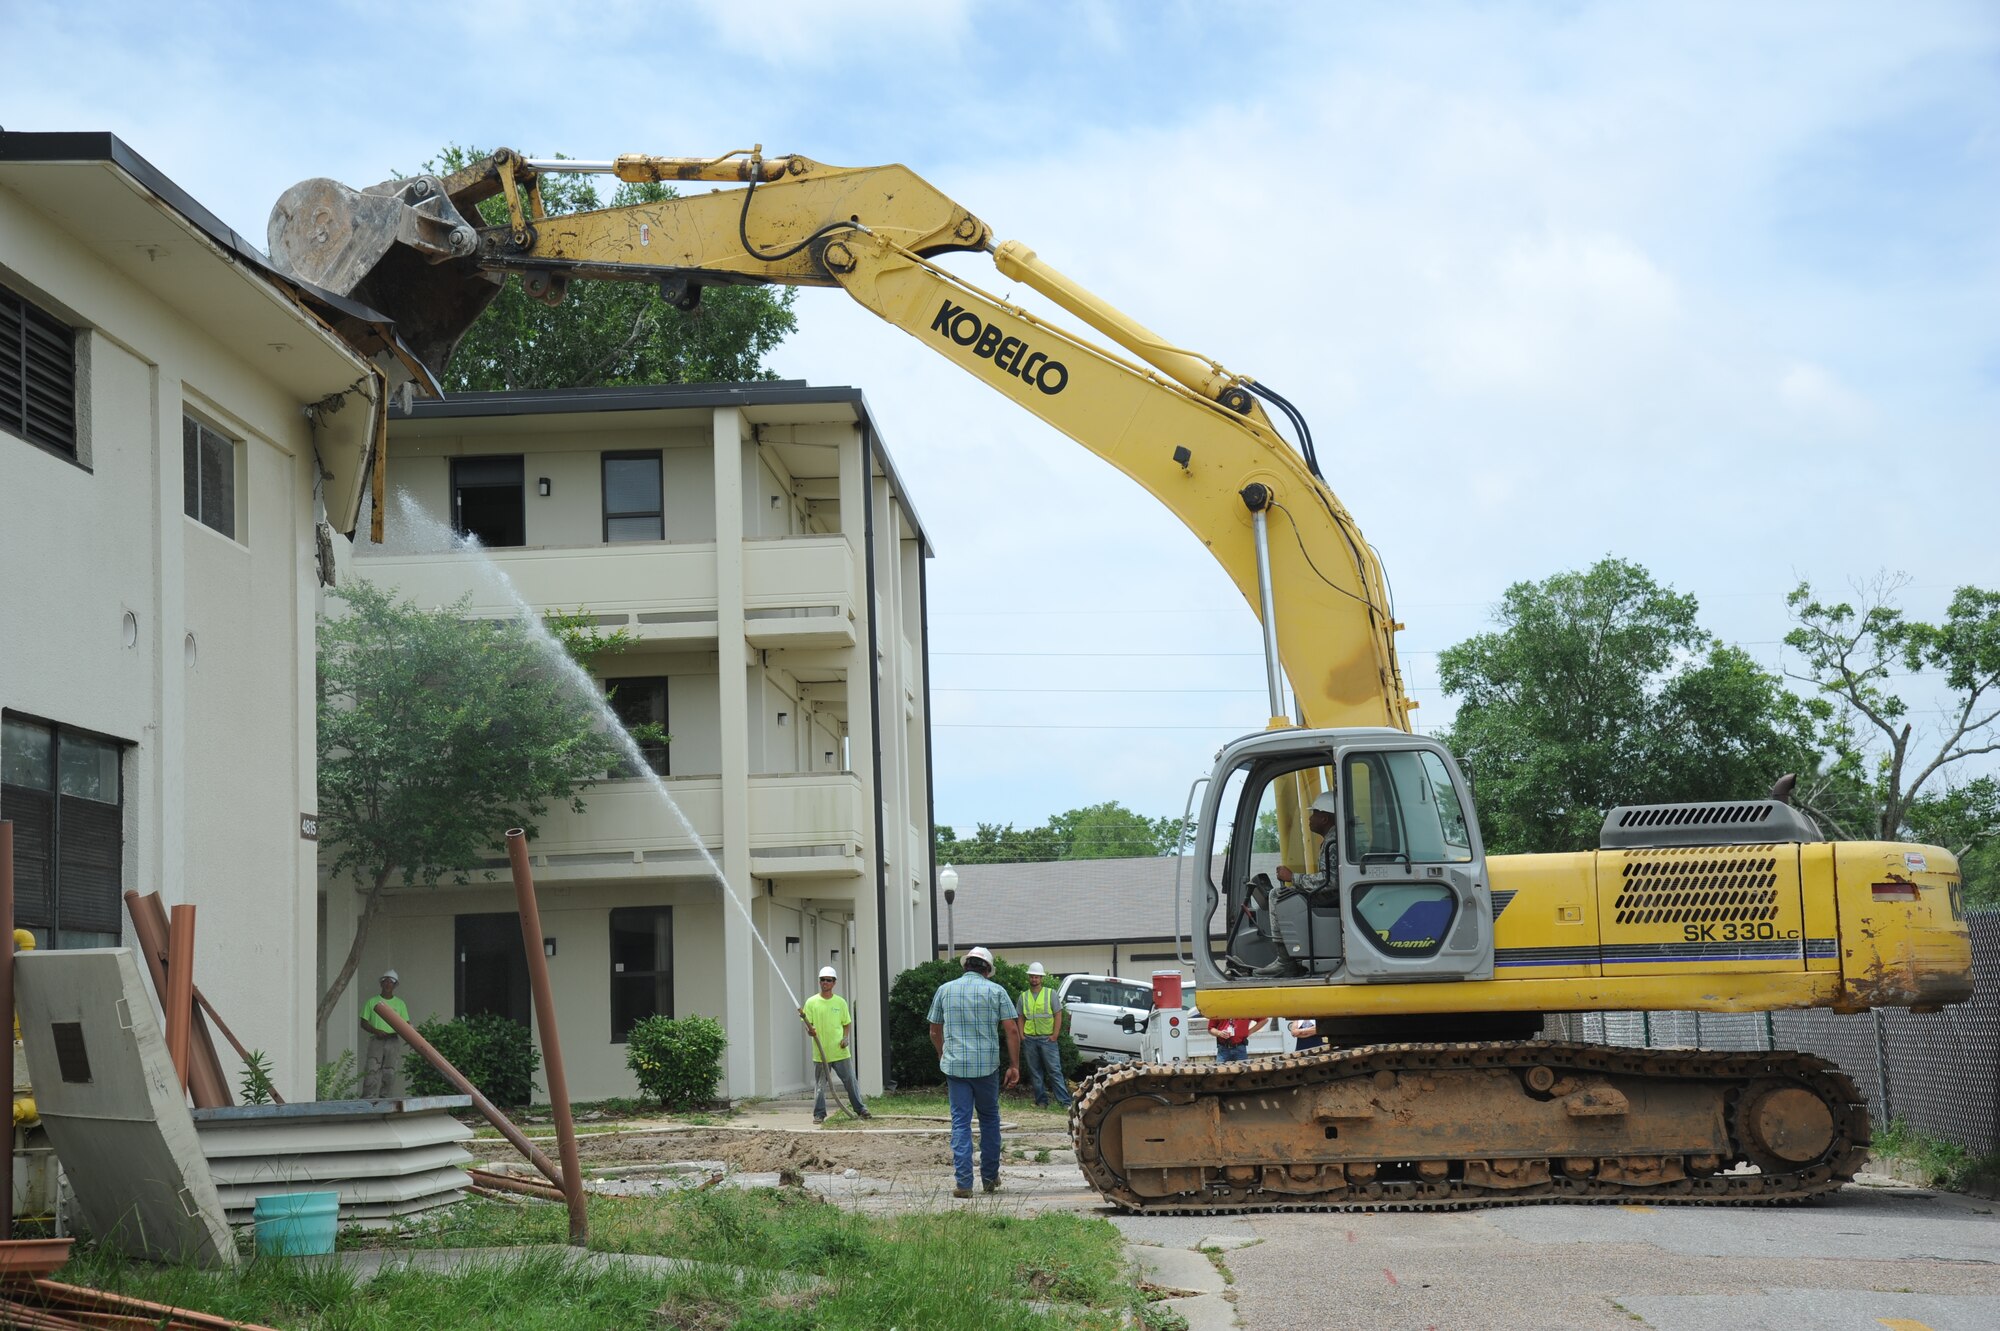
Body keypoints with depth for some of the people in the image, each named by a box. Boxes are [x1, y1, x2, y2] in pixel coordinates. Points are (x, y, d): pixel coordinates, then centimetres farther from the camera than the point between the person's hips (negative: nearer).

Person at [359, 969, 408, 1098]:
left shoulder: (400, 1004, 12)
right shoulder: (372, 1002, 9)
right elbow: (363, 1023, 7)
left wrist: (390, 1034, -10)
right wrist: (376, 1031, -12)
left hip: (393, 1041, 2)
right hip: (376, 1040, -2)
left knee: (389, 1073, -1)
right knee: (371, 1071, -13)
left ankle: (385, 1100, 3)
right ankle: (368, 1100, -17)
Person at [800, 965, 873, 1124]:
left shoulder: (840, 1002, 6)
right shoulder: (812, 1002, 0)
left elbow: (847, 1023, 13)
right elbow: (808, 1024, 1)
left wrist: (845, 1037, -4)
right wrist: (810, 1030, -21)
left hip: (840, 1052, 1)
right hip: (820, 1053, -1)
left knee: (850, 1081, 5)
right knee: (820, 1085, 2)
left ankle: (860, 1109, 14)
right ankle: (819, 1114, 11)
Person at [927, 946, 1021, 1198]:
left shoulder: (945, 990, 7)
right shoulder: (996, 991, 1)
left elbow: (934, 1032, 14)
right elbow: (1012, 1030, -5)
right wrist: (1014, 1066, 1)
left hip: (954, 1066, 1)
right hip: (987, 1065, -1)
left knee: (960, 1122, 2)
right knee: (989, 1119, 16)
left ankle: (963, 1182, -6)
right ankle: (990, 1178, 21)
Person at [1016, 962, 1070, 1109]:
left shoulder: (1050, 993, 2)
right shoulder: (1024, 996, 10)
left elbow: (1058, 1014, 0)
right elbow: (1021, 1017, 14)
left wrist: (1055, 1035, -8)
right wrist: (1021, 1034, 1)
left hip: (1047, 1038, -3)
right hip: (1029, 1039, 3)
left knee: (1054, 1070, -7)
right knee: (1035, 1072, 7)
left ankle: (1064, 1101, -9)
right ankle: (1041, 1100, 13)